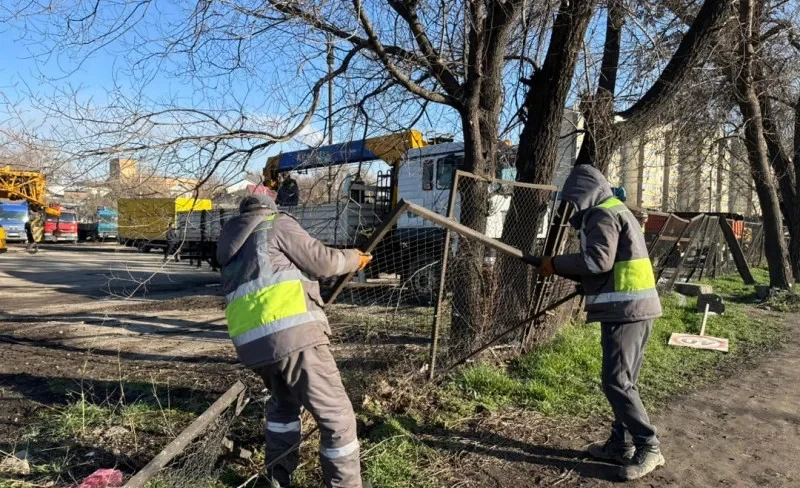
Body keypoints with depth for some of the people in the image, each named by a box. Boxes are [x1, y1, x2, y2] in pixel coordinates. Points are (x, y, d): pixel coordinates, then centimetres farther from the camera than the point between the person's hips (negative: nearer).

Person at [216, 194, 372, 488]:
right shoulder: (277, 224, 7)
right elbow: (321, 262, 3)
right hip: (292, 333, -7)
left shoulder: (230, 245, 27)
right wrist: (354, 258, 20)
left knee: (283, 403, 31)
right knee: (336, 416, 1)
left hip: (251, 342, 8)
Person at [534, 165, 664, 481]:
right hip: (635, 306, 11)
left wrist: (556, 264, -10)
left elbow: (598, 260, -22)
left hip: (625, 309, -11)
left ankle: (648, 448, 2)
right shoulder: (616, 210, 22)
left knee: (616, 382, -6)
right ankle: (621, 444, 21)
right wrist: (567, 270, 15)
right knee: (623, 380, 14)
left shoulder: (603, 214, -10)